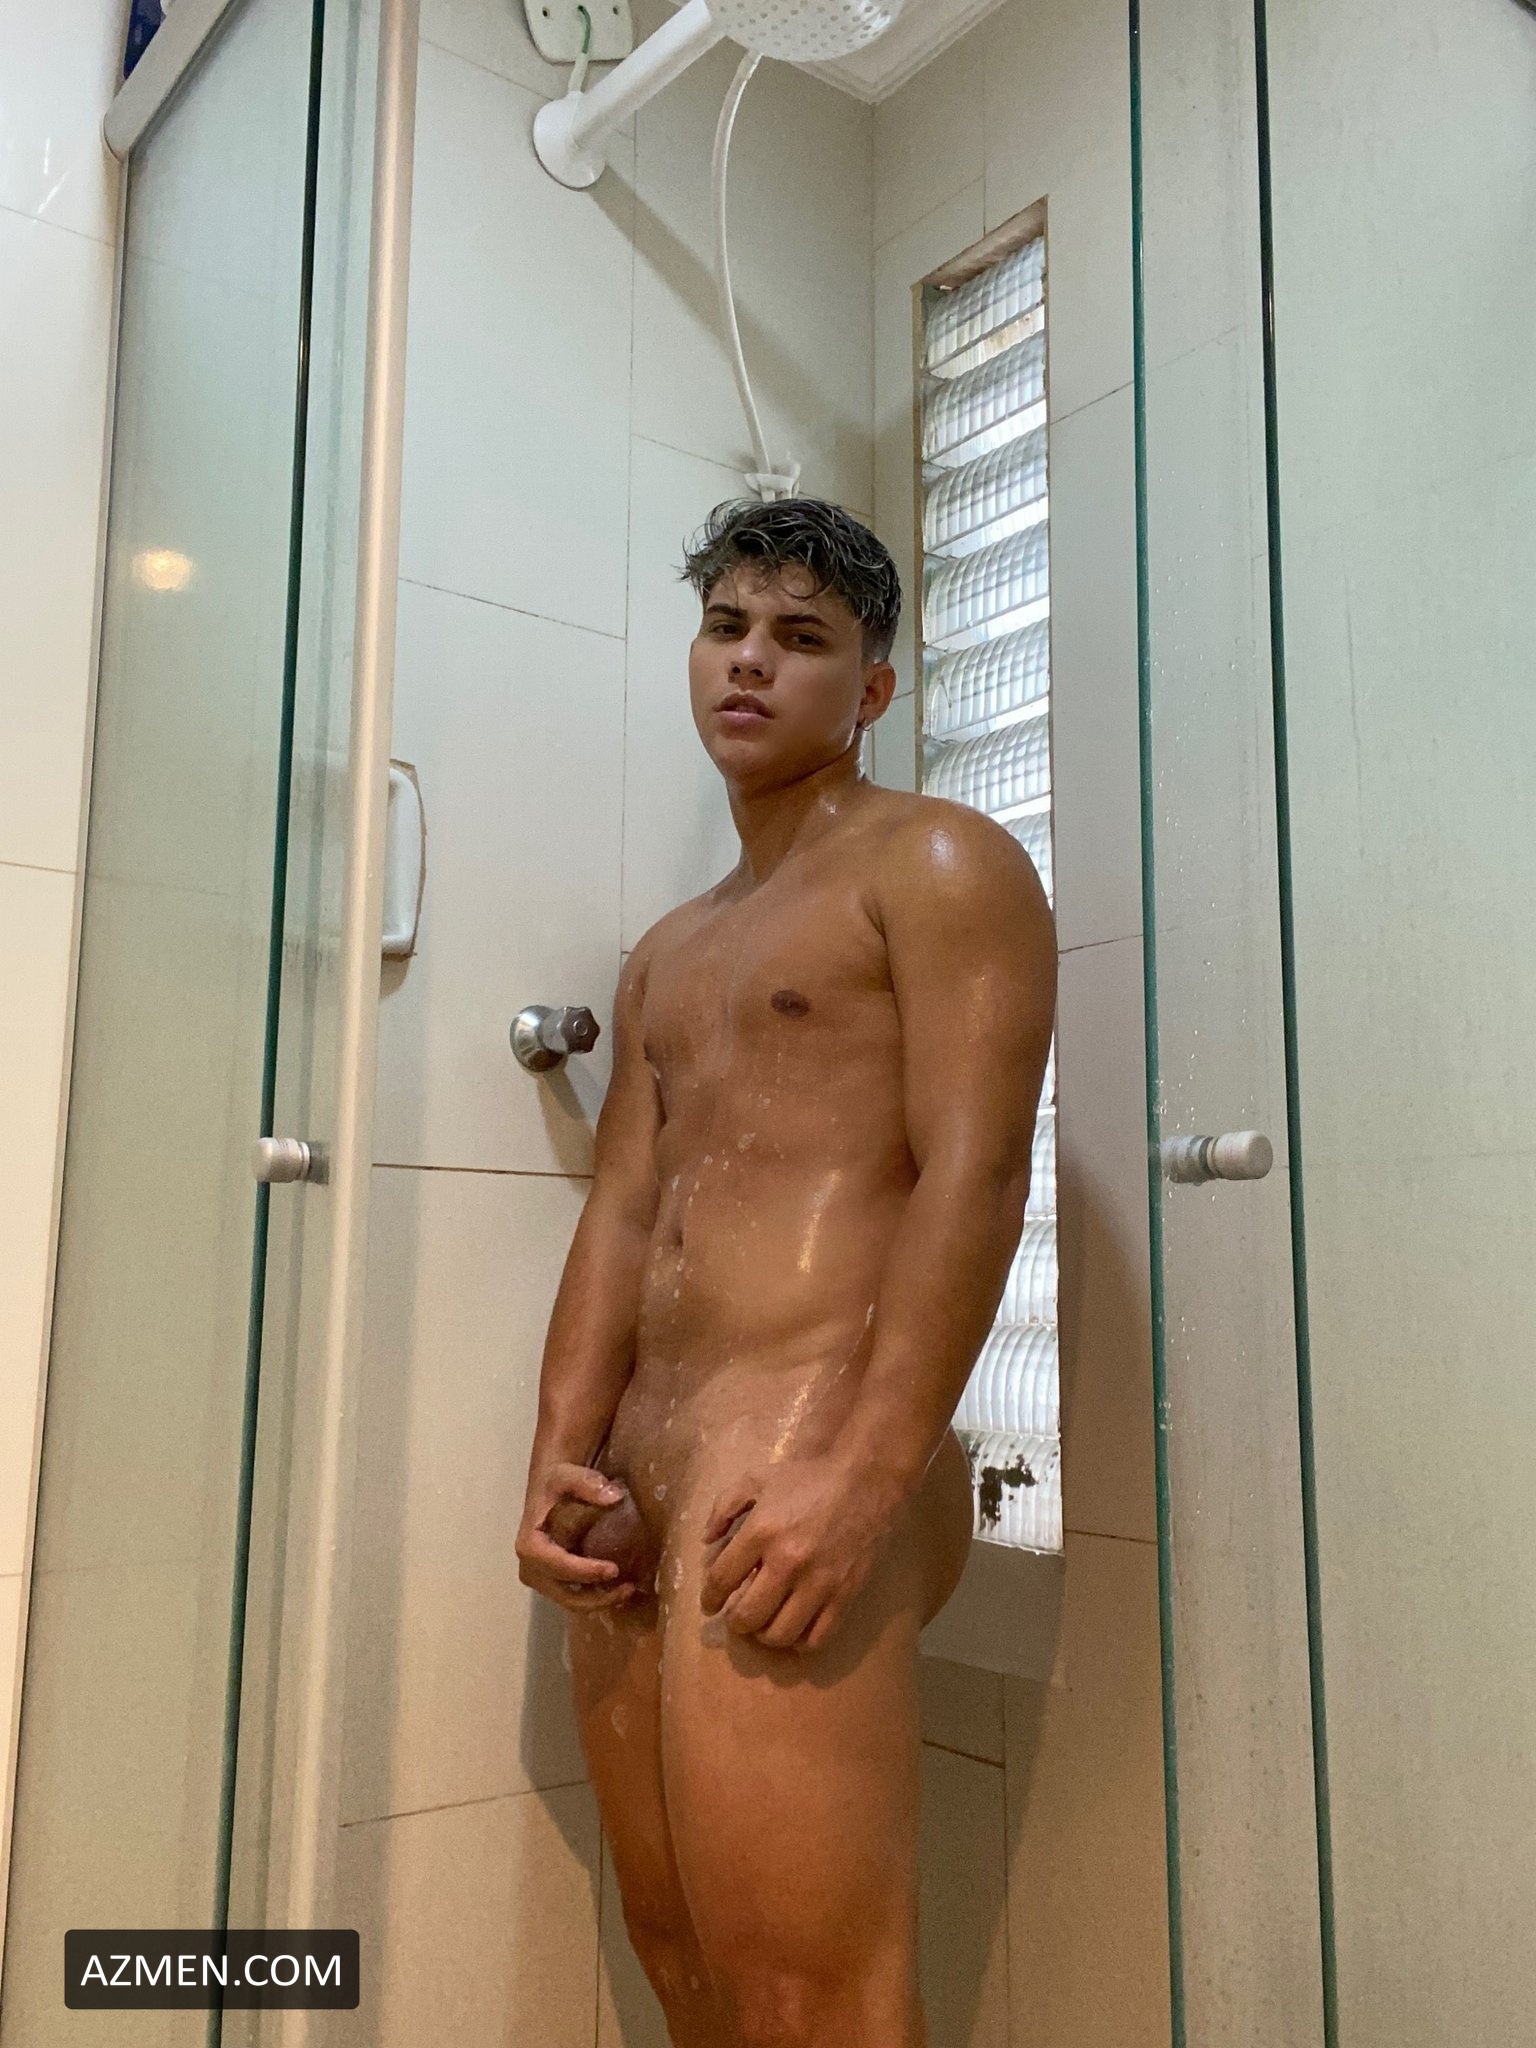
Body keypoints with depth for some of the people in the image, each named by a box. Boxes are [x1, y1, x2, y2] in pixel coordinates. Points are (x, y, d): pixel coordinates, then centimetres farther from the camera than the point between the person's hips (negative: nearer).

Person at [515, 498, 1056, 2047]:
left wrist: (864, 1481, -22)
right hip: (643, 1471, 8)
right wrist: (562, 1459, 1)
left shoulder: (935, 864, 1)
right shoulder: (668, 956, 24)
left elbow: (974, 1174, -12)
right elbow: (620, 1213, 15)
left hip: (806, 1441, -8)